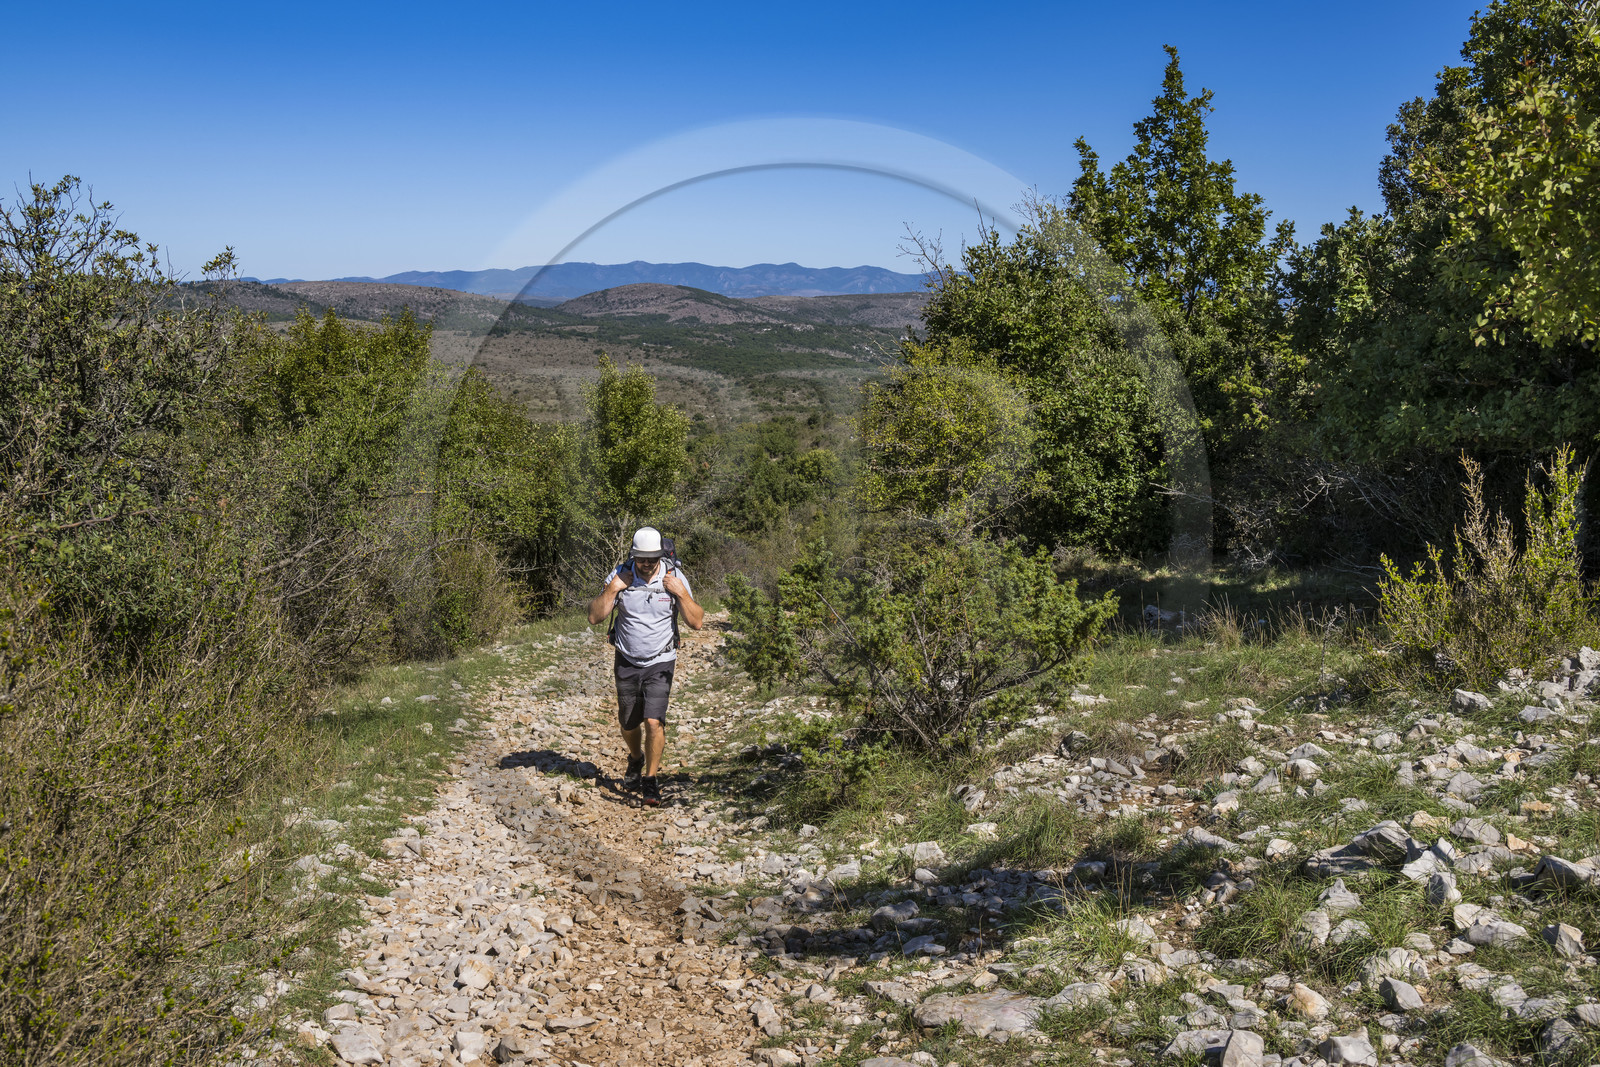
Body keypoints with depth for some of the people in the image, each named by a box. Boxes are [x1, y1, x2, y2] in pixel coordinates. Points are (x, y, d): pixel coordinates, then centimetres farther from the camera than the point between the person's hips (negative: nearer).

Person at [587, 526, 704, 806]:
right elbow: (594, 617, -10)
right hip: (627, 663, 2)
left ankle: (650, 779, 1)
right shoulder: (621, 575, -9)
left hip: (660, 663, -2)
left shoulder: (675, 576, -11)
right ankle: (636, 760, 45)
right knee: (628, 723, 14)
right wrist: (613, 589, -21)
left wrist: (681, 593, -22)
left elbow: (697, 622, -10)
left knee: (654, 721, -16)